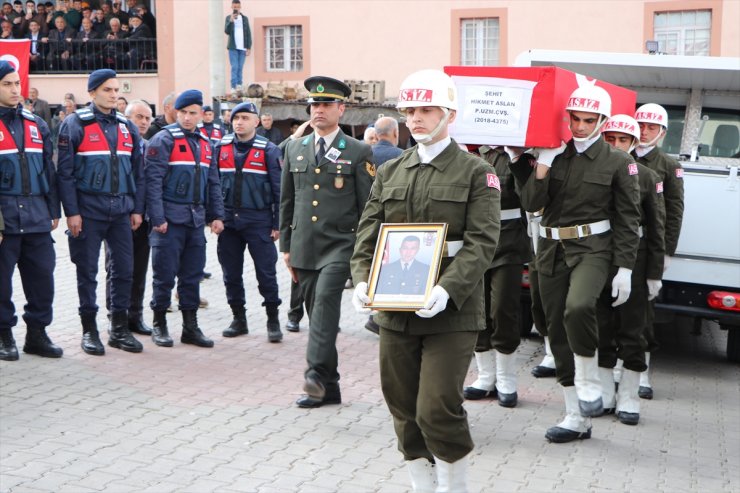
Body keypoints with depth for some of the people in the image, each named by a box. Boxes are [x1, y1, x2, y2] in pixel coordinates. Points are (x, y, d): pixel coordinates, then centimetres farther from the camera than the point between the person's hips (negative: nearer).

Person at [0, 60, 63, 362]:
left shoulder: (35, 124, 14)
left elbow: (49, 170, 17)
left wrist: (53, 210, 13)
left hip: (36, 216, 5)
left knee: (42, 275, 6)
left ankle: (37, 333, 17)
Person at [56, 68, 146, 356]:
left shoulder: (127, 127, 11)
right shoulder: (75, 124, -4)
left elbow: (137, 171, 14)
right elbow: (65, 171, -7)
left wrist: (137, 208, 8)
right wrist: (71, 212, -12)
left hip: (121, 211, 5)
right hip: (88, 211, -4)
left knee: (124, 269, 5)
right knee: (87, 271, 3)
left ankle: (120, 329, 16)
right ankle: (89, 330, 13)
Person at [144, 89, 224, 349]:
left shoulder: (205, 143, 14)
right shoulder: (164, 139, -7)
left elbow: (213, 182, 18)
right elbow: (153, 179, -12)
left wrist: (217, 215, 11)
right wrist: (157, 218, -17)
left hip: (196, 219, 6)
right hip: (170, 218, -6)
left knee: (193, 274, 9)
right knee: (165, 274, 0)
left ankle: (191, 327, 16)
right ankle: (159, 325, 12)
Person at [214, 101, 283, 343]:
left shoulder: (269, 150, -2)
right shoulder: (221, 148, 7)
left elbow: (278, 189, -1)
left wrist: (277, 224, -5)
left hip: (258, 221, -3)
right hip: (228, 221, 3)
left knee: (266, 273, -1)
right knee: (231, 273, 9)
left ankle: (273, 320, 11)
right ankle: (238, 318, 21)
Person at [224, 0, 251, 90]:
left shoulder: (245, 18, 9)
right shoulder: (228, 18, 5)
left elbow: (248, 33, 9)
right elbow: (226, 31, -6)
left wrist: (249, 47, 3)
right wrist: (231, 21, -20)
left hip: (243, 48, 2)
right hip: (233, 47, -2)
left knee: (240, 68, 3)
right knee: (234, 67, -8)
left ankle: (239, 86, 7)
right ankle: (233, 87, -10)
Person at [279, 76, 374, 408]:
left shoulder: (358, 153, 0)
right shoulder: (295, 149, 12)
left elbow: (368, 208, -1)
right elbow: (286, 202, 16)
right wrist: (286, 246, 13)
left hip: (340, 245, -4)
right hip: (304, 246, 5)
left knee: (325, 301, -24)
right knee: (317, 311, 8)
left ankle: (317, 374, -29)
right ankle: (329, 387, 15)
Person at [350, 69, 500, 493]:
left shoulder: (477, 173, -1)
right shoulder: (390, 172, 13)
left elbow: (481, 243, -10)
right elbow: (368, 235, 10)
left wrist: (446, 289, -25)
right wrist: (363, 280, -9)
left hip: (451, 314, -5)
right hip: (395, 311, 5)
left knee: (437, 410, -8)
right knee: (405, 412, 10)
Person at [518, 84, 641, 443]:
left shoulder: (618, 163, -2)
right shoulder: (554, 155, 6)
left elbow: (628, 219, -2)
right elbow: (531, 204, -1)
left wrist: (625, 269, -8)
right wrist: (543, 163, -12)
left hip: (592, 249, -4)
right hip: (552, 249, 5)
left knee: (578, 307, -33)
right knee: (557, 330, 6)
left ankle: (589, 383, -7)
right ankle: (577, 418, 18)